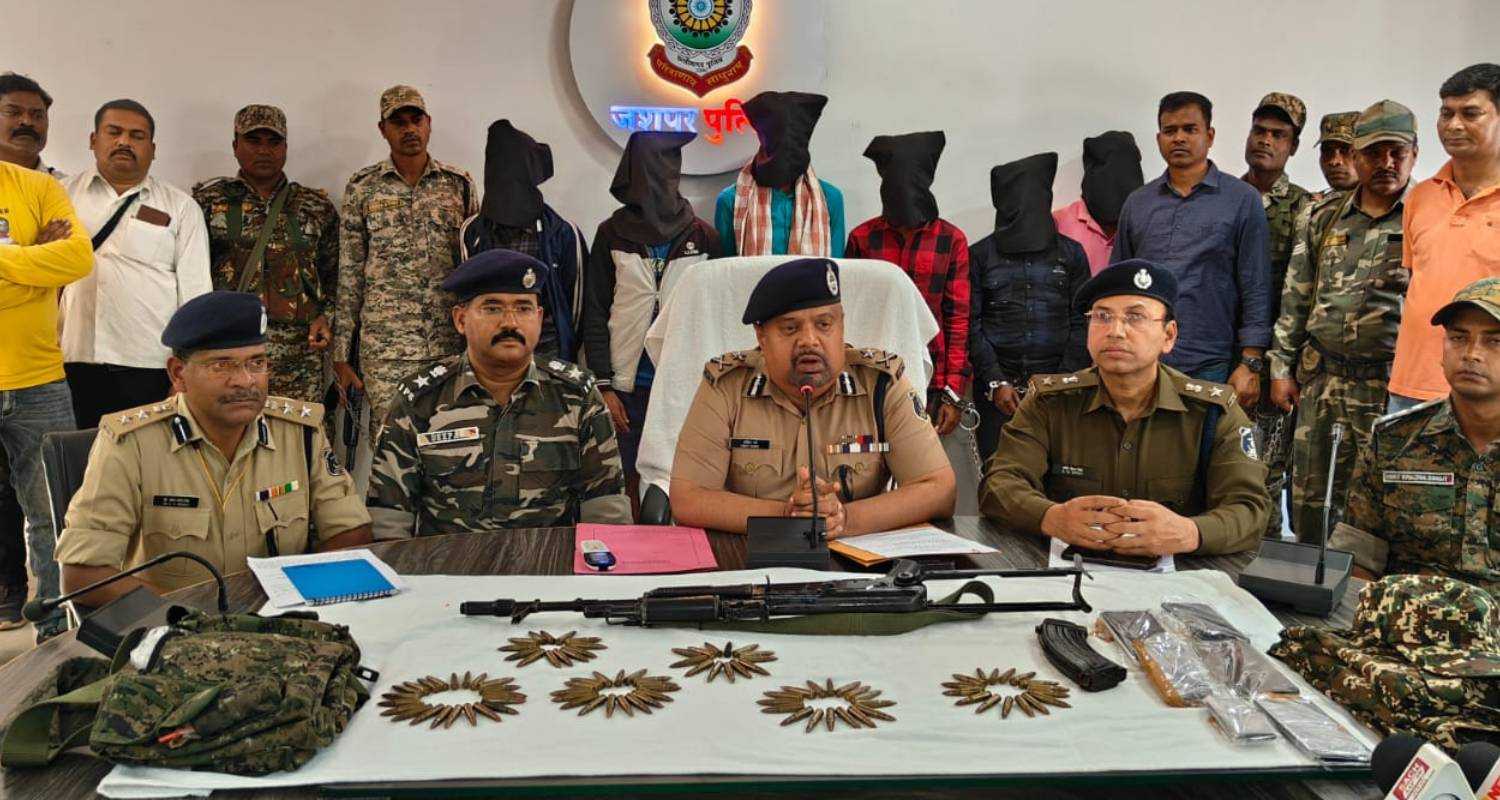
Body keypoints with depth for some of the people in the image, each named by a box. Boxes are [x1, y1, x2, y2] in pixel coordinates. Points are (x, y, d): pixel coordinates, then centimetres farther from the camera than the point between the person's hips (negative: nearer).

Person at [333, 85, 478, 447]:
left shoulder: (460, 185, 8)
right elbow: (349, 275, 5)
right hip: (384, 348, -1)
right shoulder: (362, 189, 5)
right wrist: (341, 356, 2)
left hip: (452, 346, 1)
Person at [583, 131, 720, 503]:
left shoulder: (703, 236, 5)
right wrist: (603, 385, -3)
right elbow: (595, 314, 3)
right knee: (628, 485, 4)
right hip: (629, 385, 0)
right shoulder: (611, 235, 4)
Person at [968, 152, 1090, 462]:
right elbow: (972, 325, 2)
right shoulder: (980, 255, 7)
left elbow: (1081, 323, 6)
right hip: (996, 387, 0)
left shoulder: (1071, 253, 10)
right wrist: (995, 382, -7)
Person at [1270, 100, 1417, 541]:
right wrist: (1281, 368, 7)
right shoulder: (1323, 218, 10)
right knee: (1310, 499, 9)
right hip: (1320, 379, 4)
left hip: (1391, 385, -4)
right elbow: (1296, 298, 11)